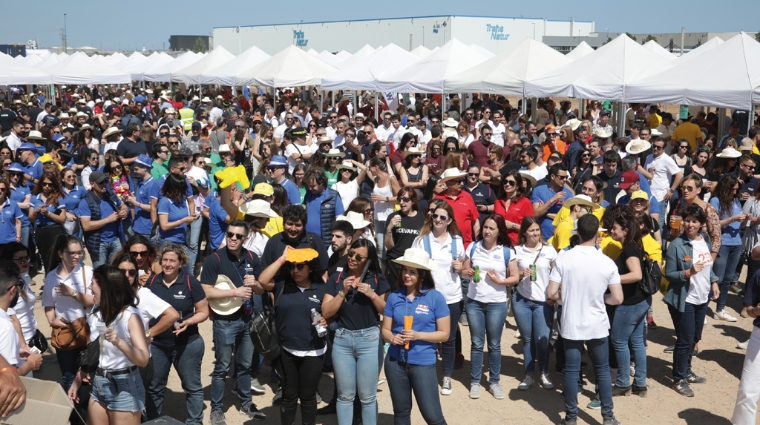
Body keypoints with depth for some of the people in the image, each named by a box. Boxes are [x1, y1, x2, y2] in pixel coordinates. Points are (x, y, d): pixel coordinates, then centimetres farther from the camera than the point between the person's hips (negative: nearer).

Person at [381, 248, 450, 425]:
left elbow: (444, 333, -7)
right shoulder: (394, 297, 1)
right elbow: (385, 329, 6)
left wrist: (418, 335, -20)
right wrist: (392, 338, -16)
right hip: (395, 362, 4)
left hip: (423, 363, -3)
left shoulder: (435, 297, -9)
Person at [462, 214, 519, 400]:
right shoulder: (473, 247, 0)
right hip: (473, 302, 1)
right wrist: (468, 273, -15)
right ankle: (475, 382, 17)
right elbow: (464, 271, 7)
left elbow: (515, 277, -1)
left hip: (497, 304, -1)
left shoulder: (507, 252, -4)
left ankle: (494, 382, 21)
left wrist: (499, 281, -16)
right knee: (477, 343, 8)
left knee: (494, 344, 9)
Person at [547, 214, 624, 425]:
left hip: (571, 325, 0)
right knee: (602, 370, 15)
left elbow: (551, 293, -11)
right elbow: (618, 298, -6)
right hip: (597, 326, 0)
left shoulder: (563, 259, -11)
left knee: (571, 371, 8)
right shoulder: (607, 262, -9)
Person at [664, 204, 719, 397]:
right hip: (684, 300, -7)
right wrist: (688, 273, -30)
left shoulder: (705, 239, 2)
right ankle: (679, 379, 14)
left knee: (695, 338, 17)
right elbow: (669, 274, -16)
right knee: (685, 340, -1)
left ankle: (686, 371, 36)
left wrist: (713, 282, 7)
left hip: (702, 298, 7)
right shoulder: (677, 245, -18)